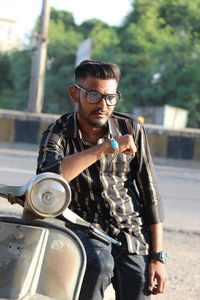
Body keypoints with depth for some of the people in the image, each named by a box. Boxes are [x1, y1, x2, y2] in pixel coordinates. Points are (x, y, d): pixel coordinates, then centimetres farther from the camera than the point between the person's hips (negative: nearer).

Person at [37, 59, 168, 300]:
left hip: (132, 233, 3)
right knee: (100, 263, -32)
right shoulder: (57, 133, -4)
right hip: (84, 229, -2)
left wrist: (158, 257, 0)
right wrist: (106, 147, -25)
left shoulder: (131, 128, 2)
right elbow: (47, 176, -26)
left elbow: (149, 193, 4)